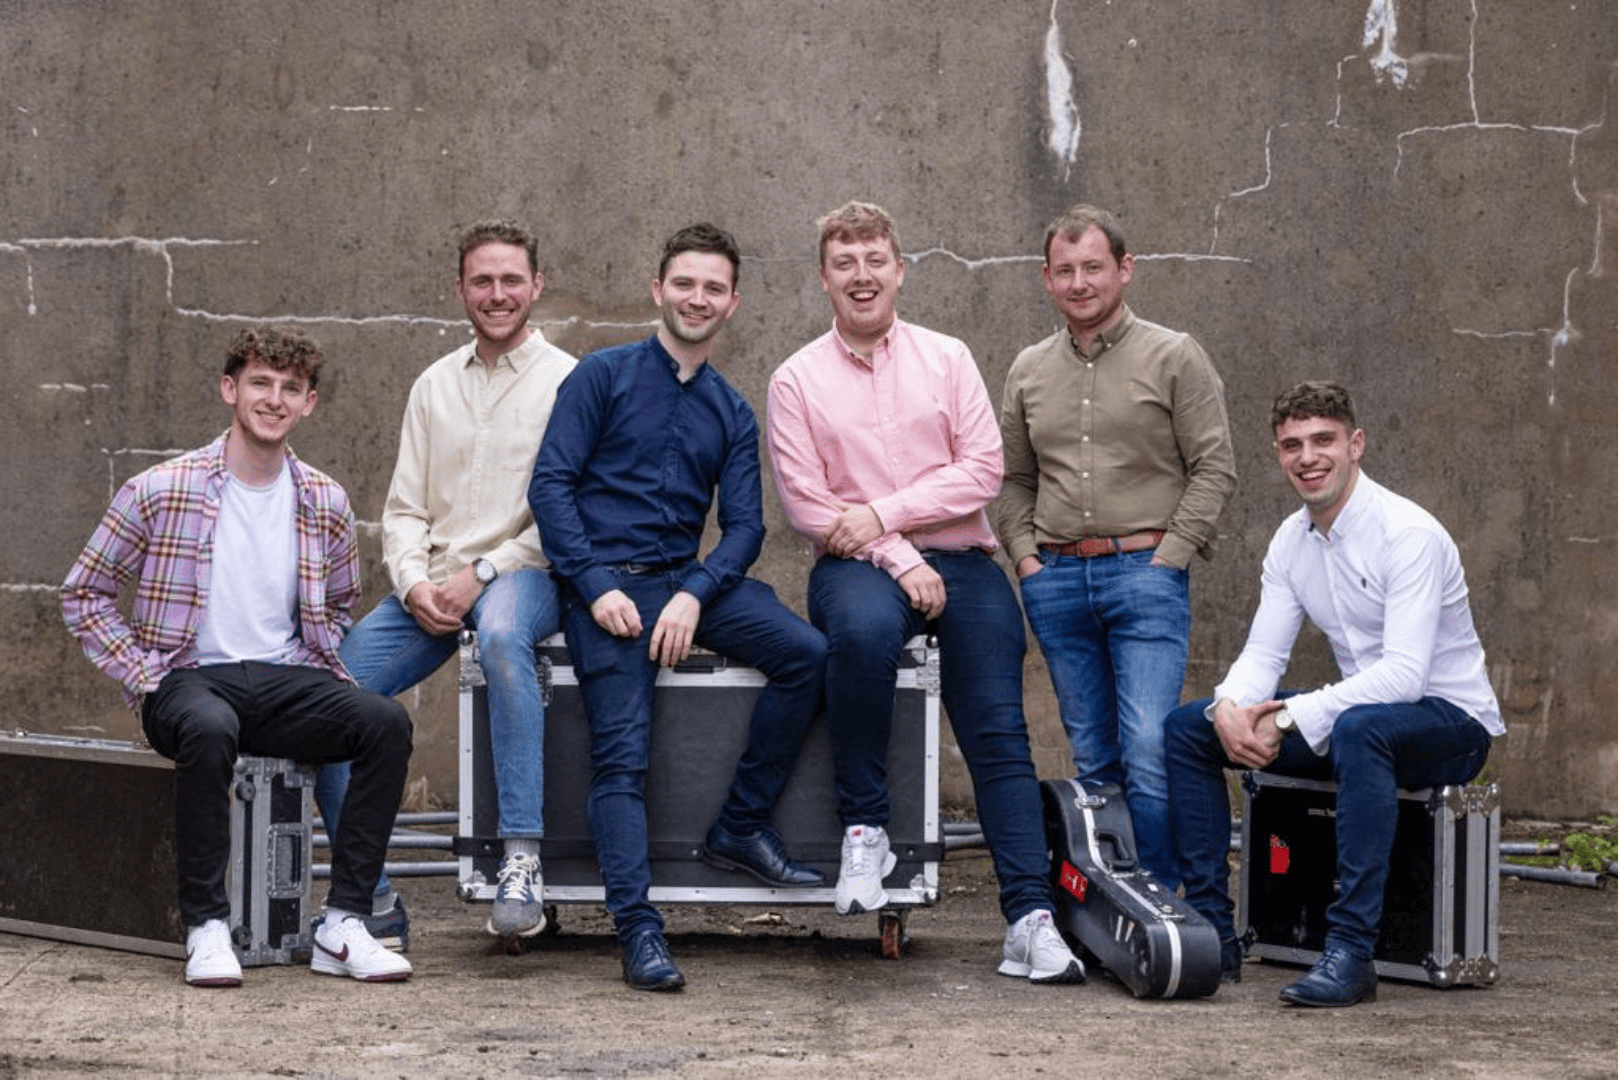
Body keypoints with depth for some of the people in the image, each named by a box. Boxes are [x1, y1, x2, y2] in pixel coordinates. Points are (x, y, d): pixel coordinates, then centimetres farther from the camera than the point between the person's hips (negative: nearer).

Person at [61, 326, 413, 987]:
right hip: (190, 678, -3)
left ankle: (343, 926, -22)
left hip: (288, 680, 4)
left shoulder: (325, 505, 9)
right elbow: (84, 596, 5)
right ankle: (206, 926, -25)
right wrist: (144, 675, -6)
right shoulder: (159, 492, -1)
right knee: (210, 729, -40)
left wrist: (325, 676, 6)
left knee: (386, 722, -26)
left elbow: (340, 605, 25)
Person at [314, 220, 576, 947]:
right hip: (433, 586, 5)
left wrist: (481, 573, -15)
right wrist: (414, 583, -5)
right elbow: (404, 510, 15)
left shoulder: (565, 382, 2)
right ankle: (371, 899, -9)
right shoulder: (435, 385, 18)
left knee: (502, 635, -41)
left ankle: (522, 861, -41)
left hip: (523, 576, -5)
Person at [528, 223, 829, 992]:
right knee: (623, 753, -16)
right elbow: (551, 483, -2)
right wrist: (596, 587, -13)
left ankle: (740, 827, -5)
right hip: (605, 578, -4)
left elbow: (744, 524, 8)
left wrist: (695, 595, -11)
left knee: (806, 652, -18)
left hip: (687, 576, 4)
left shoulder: (732, 413, 16)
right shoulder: (604, 376, 5)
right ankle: (639, 929, -19)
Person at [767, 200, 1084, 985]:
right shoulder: (797, 380, 8)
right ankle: (863, 827, -21)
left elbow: (982, 470, 3)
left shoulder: (946, 358, 12)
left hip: (959, 559, 2)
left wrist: (883, 513, -9)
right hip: (856, 565, -2)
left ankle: (1031, 920, -18)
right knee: (863, 626, -37)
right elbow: (805, 502, 0)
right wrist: (898, 561, -11)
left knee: (998, 730, -13)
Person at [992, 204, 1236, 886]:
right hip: (1055, 580, 4)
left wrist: (1167, 556, -9)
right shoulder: (1029, 371, 14)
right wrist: (1026, 555, 6)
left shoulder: (1174, 358, 1)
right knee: (1093, 760, 8)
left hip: (1144, 571, -4)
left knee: (1150, 752, -13)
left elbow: (1214, 468, -2)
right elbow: (1013, 479, 20)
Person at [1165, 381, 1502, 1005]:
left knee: (1358, 727, -42)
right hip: (1360, 710, 8)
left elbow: (1405, 674, -28)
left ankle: (1351, 952, -39)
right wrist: (1229, 708, -20)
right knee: (1186, 727, -3)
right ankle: (1213, 933, -3)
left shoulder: (1408, 534, -20)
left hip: (1451, 720, -8)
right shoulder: (1291, 540, 4)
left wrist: (1291, 717, -31)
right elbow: (1263, 654, 4)